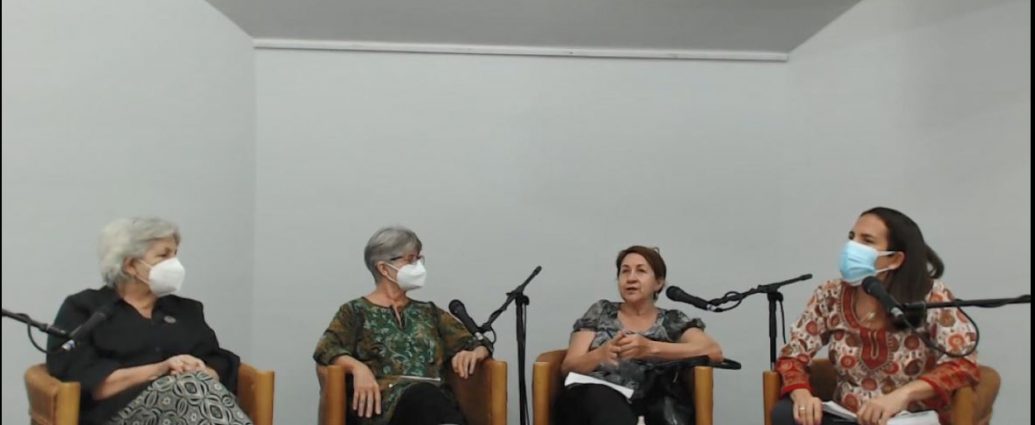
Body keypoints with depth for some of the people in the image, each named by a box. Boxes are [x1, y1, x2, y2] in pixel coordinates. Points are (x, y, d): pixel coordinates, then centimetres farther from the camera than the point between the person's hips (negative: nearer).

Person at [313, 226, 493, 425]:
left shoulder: (429, 312, 27)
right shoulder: (356, 311, 16)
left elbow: (479, 346, 22)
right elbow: (326, 349, -1)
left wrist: (473, 354, -3)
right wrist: (358, 367, -21)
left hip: (433, 399, 3)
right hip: (384, 402, -3)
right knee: (424, 395, -39)